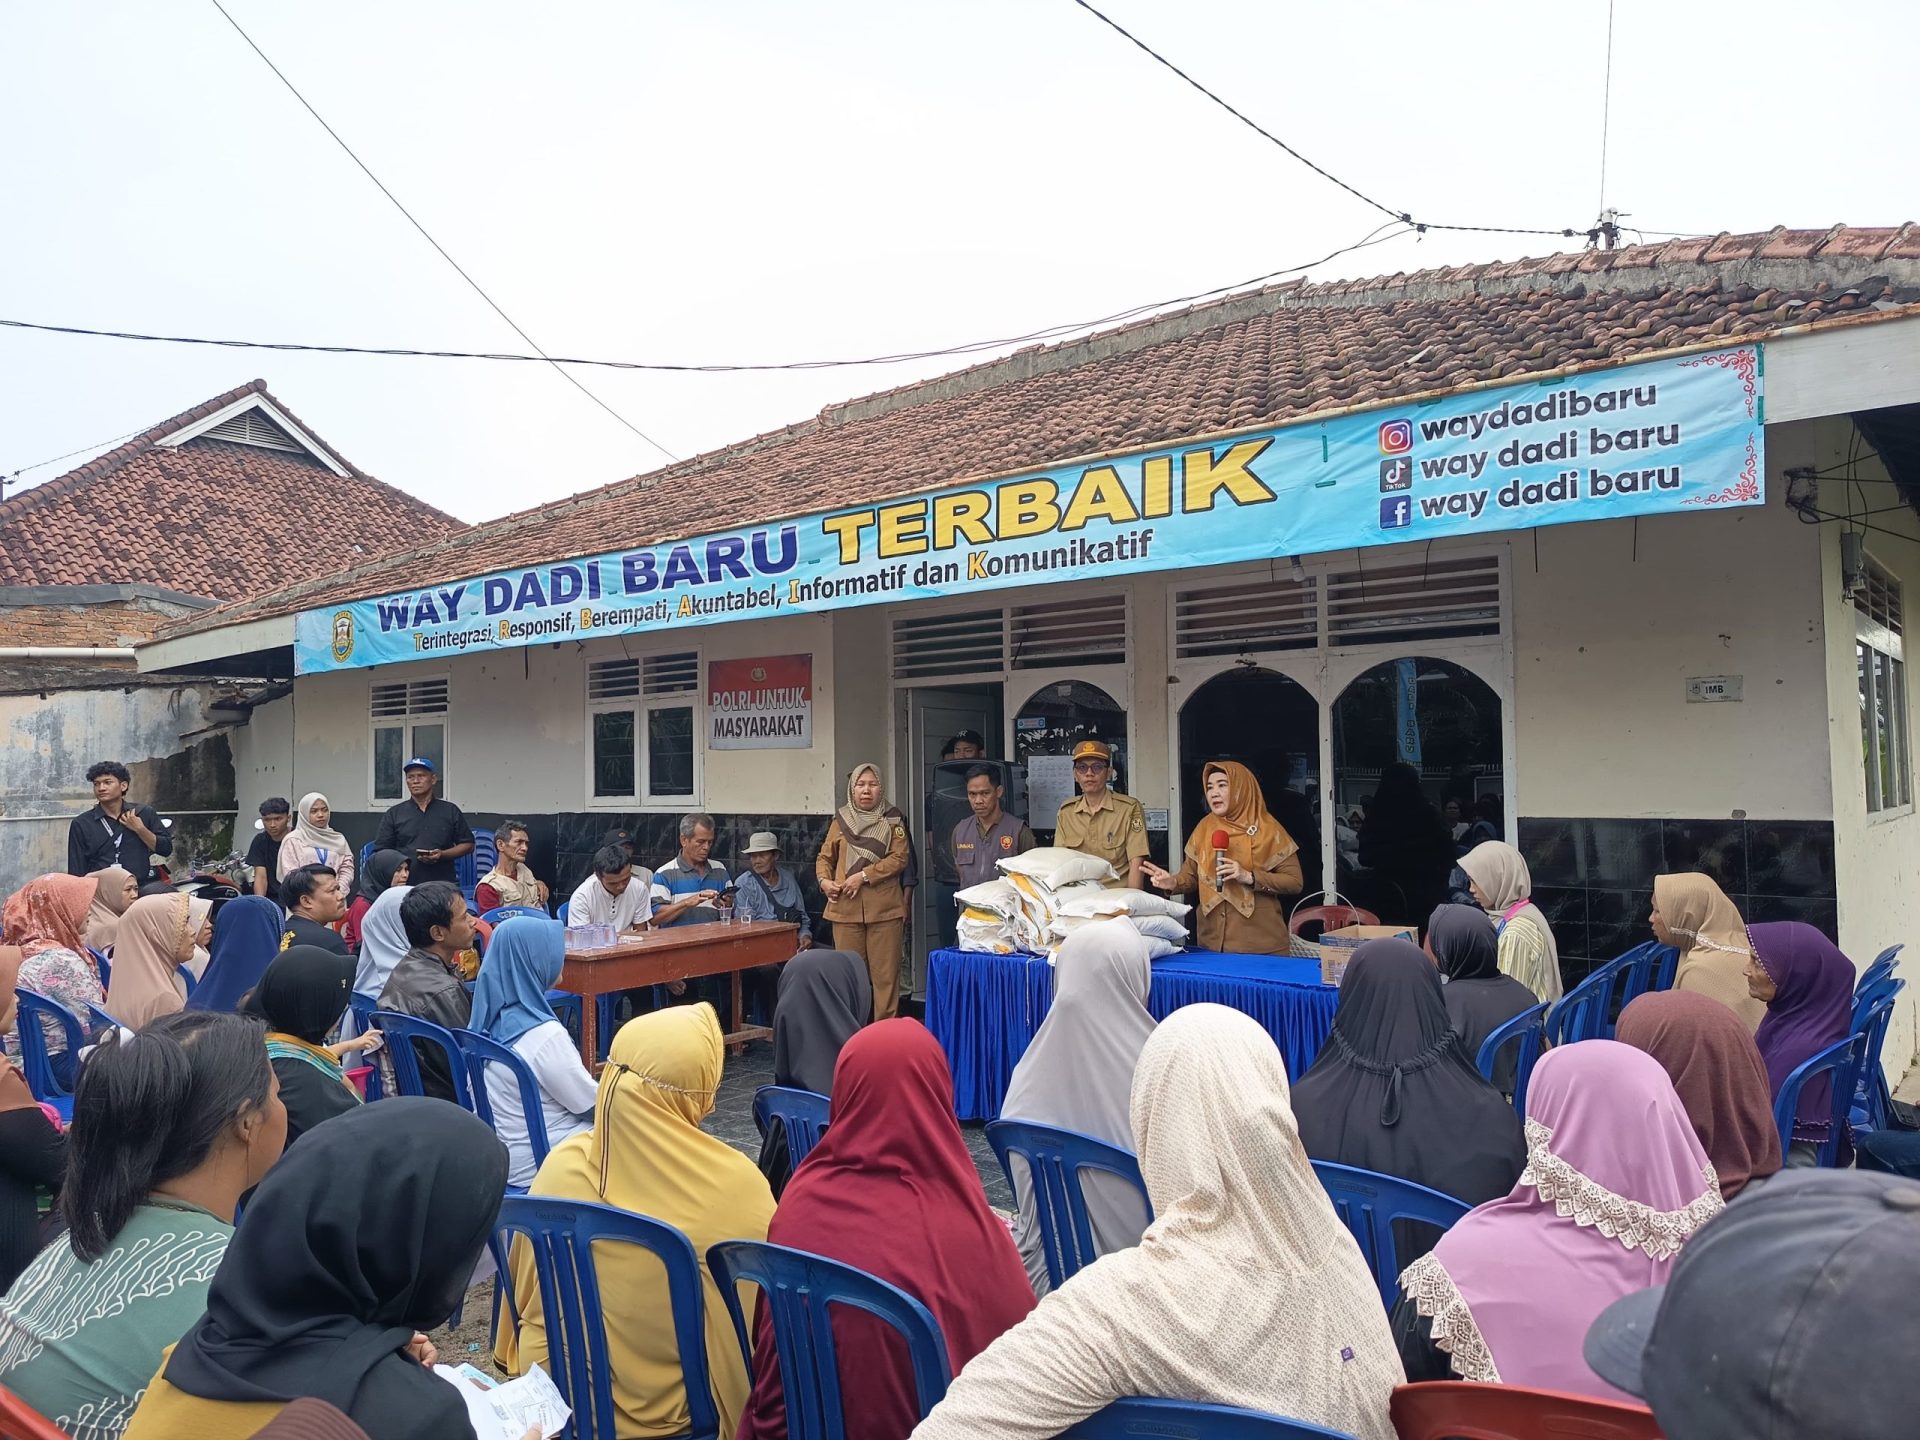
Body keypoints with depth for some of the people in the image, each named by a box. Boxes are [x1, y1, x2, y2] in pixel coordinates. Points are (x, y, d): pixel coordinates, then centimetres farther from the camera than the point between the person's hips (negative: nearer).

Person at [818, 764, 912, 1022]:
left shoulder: (892, 820, 5)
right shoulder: (841, 820, 11)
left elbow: (899, 858, -5)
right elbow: (825, 857, 17)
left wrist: (863, 876, -12)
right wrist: (824, 880, -3)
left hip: (884, 908, -2)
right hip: (845, 908, 2)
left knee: (885, 973, 0)